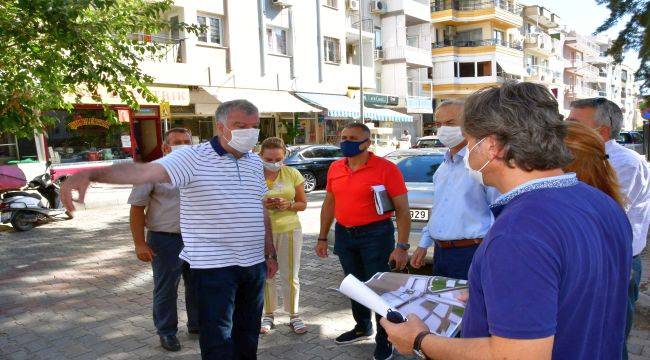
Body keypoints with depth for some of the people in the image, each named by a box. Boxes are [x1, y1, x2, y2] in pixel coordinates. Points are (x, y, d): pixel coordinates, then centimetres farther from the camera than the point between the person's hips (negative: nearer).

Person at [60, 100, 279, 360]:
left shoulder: (256, 162, 8)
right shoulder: (194, 158, -12)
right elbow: (143, 171, -27)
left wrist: (270, 253, 18)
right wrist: (91, 174, -44)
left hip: (254, 263, 6)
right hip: (214, 265, -6)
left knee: (249, 331, 19)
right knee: (217, 338, 4)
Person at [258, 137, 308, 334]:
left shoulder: (292, 174, -2)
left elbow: (302, 203, 4)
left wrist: (288, 204, -17)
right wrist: (262, 204, -19)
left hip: (289, 229, 0)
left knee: (290, 275, 7)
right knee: (266, 275, 10)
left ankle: (294, 316, 22)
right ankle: (268, 315, 26)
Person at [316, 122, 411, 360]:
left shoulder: (385, 168, -13)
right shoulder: (335, 168, 5)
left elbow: (403, 209, -13)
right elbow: (329, 203, 14)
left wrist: (402, 246, -18)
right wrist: (323, 237, 13)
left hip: (375, 235, -5)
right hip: (344, 234, 6)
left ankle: (384, 340, 20)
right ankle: (362, 327, 38)